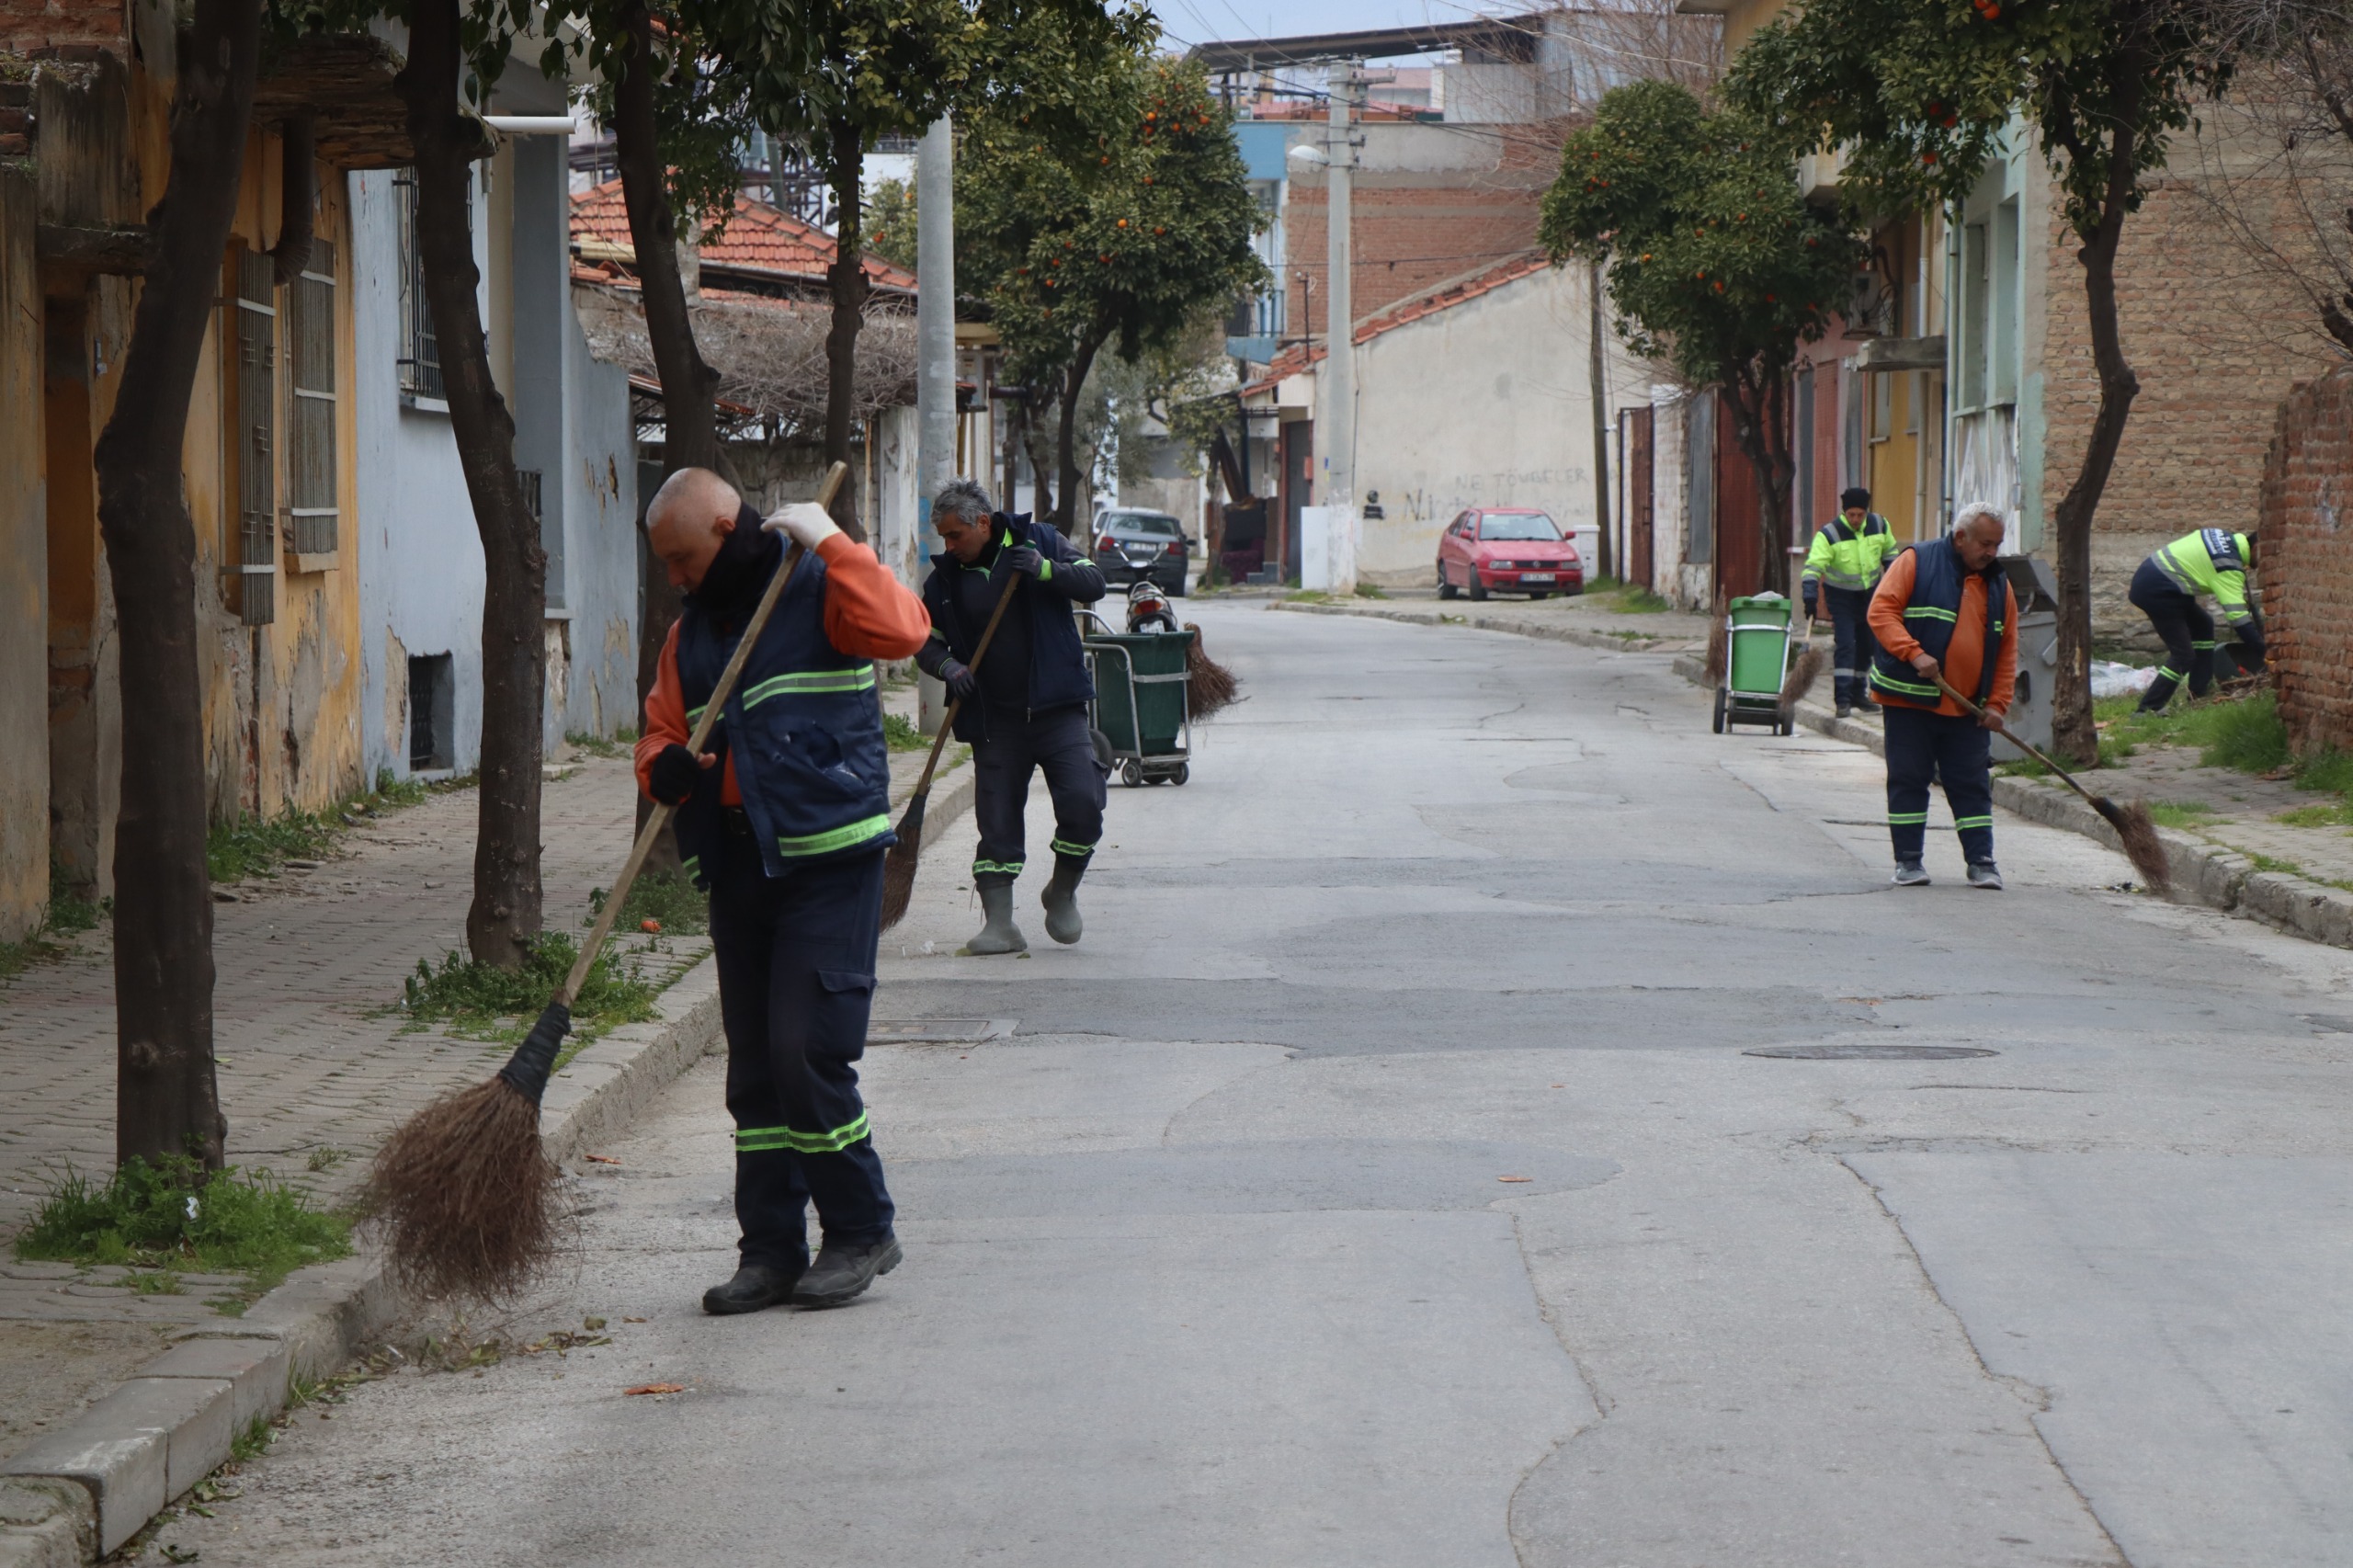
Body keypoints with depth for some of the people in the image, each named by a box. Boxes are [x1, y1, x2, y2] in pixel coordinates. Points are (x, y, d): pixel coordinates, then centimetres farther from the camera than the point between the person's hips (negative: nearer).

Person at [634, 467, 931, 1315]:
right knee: (753, 1067, 9)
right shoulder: (691, 632, 17)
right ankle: (771, 1248, 16)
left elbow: (900, 629, -24)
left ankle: (861, 1231, 3)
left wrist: (829, 543, -19)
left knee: (808, 1052, -11)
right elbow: (660, 736, 18)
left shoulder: (818, 592, -4)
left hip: (829, 862, -7)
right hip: (738, 870, 7)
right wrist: (667, 767, -5)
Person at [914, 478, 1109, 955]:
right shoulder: (945, 577, 5)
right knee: (996, 821, -1)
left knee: (1082, 803, -13)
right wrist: (946, 665, -10)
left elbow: (1094, 584, -3)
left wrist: (1045, 570, -20)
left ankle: (1062, 894, 10)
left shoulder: (1039, 541, 1)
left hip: (1057, 708, -2)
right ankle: (999, 923, 3)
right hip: (995, 719, 2)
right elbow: (924, 640, 12)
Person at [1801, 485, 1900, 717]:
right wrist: (1810, 596, -41)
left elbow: (1890, 554, 12)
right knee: (1845, 644, -14)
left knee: (1866, 645, 11)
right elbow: (1813, 566, -30)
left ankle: (1858, 693, 24)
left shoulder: (1879, 525, -5)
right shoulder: (1829, 534, -21)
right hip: (1841, 596, -5)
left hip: (1870, 593, 5)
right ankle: (1843, 698, -15)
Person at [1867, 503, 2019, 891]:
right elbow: (1882, 610, -12)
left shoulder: (1998, 583, 10)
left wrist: (1997, 704, 2)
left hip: (1967, 710, 4)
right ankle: (1908, 860, 9)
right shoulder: (1915, 563, -5)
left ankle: (1981, 862, 6)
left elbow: (2007, 650, 12)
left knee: (1973, 785, 2)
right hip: (1909, 699, -4)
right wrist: (1913, 654, -24)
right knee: (1908, 779, 1)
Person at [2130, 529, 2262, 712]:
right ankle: (2148, 710, -9)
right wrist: (2263, 654, -21)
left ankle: (2199, 695, 21)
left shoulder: (2224, 536, 9)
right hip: (2157, 591, -10)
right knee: (2183, 656, -8)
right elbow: (2237, 617, -22)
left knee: (2202, 625, 20)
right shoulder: (2229, 567, -17)